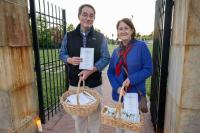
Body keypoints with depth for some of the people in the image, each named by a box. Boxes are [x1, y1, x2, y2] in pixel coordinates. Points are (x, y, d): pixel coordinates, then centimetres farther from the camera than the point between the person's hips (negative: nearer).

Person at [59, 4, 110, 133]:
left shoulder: (100, 37, -2)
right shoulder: (69, 36, 1)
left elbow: (105, 58, -6)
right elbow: (62, 54, 9)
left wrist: (90, 71, -21)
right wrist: (70, 60, -15)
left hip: (94, 84, 0)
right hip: (75, 83, 1)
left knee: (94, 114, 16)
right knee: (78, 115, 17)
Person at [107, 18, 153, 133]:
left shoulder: (141, 46, -8)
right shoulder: (116, 51, 5)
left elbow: (148, 69, -9)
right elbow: (110, 72, 6)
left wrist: (131, 79, -21)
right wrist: (117, 87, -10)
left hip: (135, 94, -4)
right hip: (119, 94, 4)